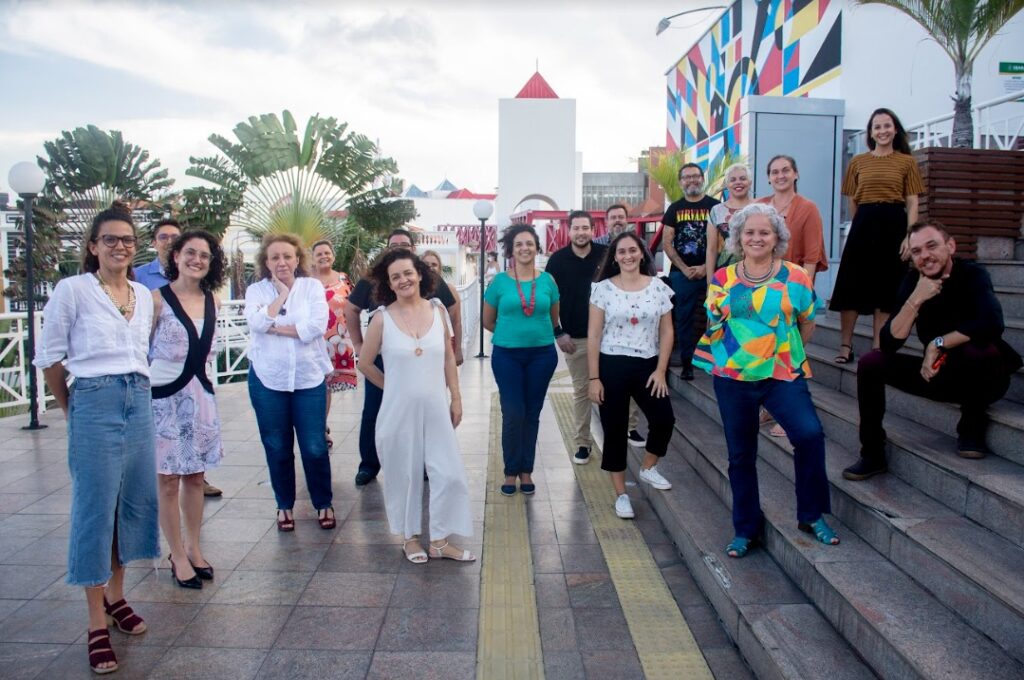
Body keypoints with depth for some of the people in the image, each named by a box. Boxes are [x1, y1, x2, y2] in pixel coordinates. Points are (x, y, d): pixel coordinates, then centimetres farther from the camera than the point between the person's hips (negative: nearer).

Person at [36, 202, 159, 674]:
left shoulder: (144, 295, 10)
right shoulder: (73, 289, -6)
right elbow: (49, 357, -1)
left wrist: (135, 392, 14)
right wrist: (69, 405, 7)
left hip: (139, 403, 6)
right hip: (94, 404, -6)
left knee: (135, 500, 11)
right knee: (95, 507, -1)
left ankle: (116, 596, 29)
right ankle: (97, 622, 10)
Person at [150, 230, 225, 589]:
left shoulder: (211, 301, 8)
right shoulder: (157, 299, -8)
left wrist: (206, 392, 15)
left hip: (199, 395, 5)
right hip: (165, 395, -5)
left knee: (195, 476, 13)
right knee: (168, 480, 5)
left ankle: (193, 549, 27)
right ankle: (178, 557, 18)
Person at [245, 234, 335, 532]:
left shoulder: (313, 286, 0)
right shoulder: (256, 290, 3)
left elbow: (316, 326, -15)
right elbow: (257, 322, -17)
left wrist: (274, 327, -12)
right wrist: (282, 292, -8)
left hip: (309, 378, -1)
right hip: (267, 379, 1)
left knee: (314, 447, 3)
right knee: (277, 447, 11)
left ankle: (323, 503, 22)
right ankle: (284, 505, 28)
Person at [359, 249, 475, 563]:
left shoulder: (437, 310, 1)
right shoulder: (382, 318, -7)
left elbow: (448, 358, 7)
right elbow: (365, 363, 4)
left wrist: (456, 398, 6)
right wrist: (395, 386, 9)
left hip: (436, 409, 2)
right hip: (399, 411, -2)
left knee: (449, 474, 2)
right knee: (405, 475, 10)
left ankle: (440, 541, 20)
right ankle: (410, 537, 30)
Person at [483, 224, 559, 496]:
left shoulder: (547, 280, 0)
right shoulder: (500, 281, -4)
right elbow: (488, 321, 8)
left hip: (542, 354, 2)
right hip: (507, 355, -2)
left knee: (532, 414, 9)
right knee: (513, 413, -3)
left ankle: (526, 471, 21)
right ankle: (511, 472, 12)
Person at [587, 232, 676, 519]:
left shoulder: (658, 287, 1)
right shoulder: (603, 288, -4)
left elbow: (666, 332, 4)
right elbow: (593, 335, -5)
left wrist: (661, 370, -4)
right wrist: (594, 378, -8)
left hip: (647, 365, 2)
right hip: (612, 366, -2)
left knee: (664, 420, -1)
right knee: (615, 430, 4)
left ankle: (648, 468, 29)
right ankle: (621, 494, 18)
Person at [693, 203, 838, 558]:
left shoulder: (795, 277, -1)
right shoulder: (722, 279, 2)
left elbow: (807, 323, 10)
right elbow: (712, 325, 11)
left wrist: (784, 351, 7)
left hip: (783, 375, -1)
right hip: (733, 377, 2)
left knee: (809, 434, -21)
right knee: (740, 455, 9)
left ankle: (812, 515, 2)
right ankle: (746, 529, 25)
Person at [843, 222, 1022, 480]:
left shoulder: (972, 275, -17)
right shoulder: (913, 282, -5)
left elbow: (991, 324, -38)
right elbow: (889, 343, -15)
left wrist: (938, 344, -27)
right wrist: (915, 300, -25)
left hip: (982, 379, -4)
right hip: (939, 374, 5)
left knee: (980, 349, -37)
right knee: (871, 363, -11)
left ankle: (972, 428, -8)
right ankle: (873, 455, -2)